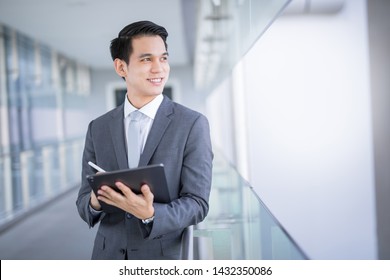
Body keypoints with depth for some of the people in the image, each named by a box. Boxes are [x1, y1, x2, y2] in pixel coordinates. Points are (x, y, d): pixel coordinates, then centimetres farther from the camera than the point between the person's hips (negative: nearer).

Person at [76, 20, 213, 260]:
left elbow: (198, 203, -11)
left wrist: (151, 214, -28)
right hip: (109, 256, 3)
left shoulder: (193, 124, -8)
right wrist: (95, 202, -18)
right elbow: (83, 200, 4)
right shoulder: (98, 129, 2)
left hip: (166, 258, -2)